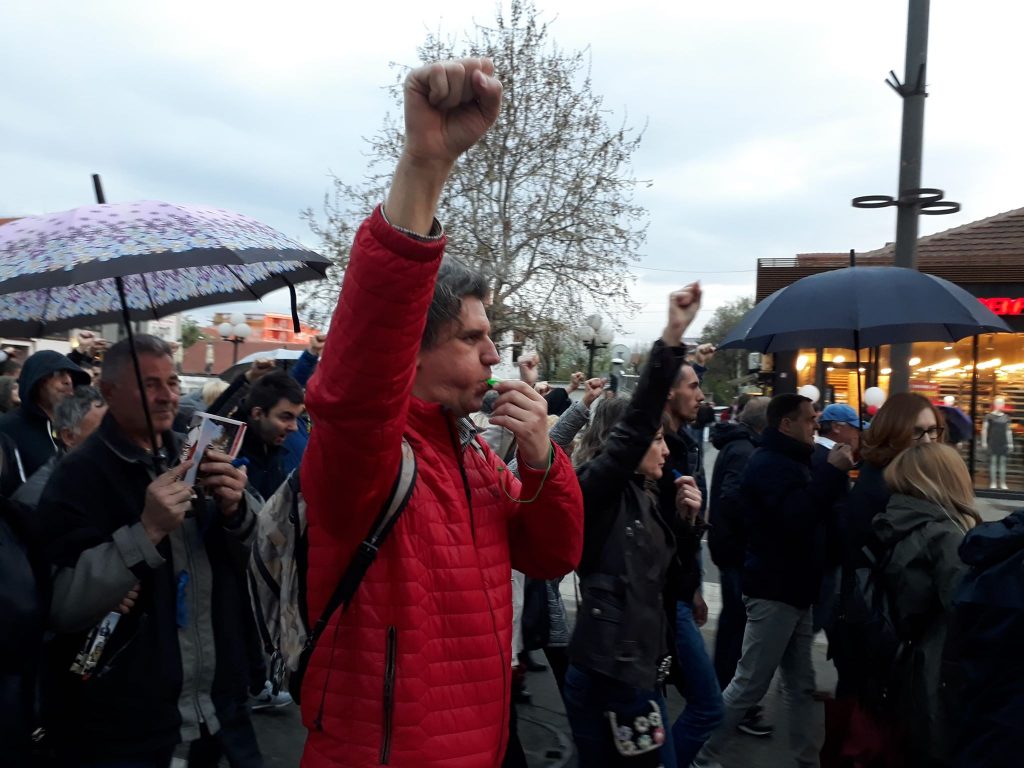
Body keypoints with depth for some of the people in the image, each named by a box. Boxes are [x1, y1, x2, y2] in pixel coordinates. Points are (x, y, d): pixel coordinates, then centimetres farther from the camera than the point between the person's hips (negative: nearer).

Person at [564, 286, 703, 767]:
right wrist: (671, 339, -31)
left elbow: (663, 580, 17)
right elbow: (635, 422, -26)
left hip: (630, 670, 9)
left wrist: (687, 519, 3)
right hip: (614, 675, -9)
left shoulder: (640, 498, 14)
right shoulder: (598, 489, -11)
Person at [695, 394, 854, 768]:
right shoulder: (769, 464, -15)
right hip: (774, 591, -9)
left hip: (794, 590, 10)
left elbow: (814, 513, 17)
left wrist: (836, 471, 4)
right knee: (749, 685, -3)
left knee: (800, 685, 13)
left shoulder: (791, 461, 17)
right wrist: (832, 471, -25)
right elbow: (797, 518, -29)